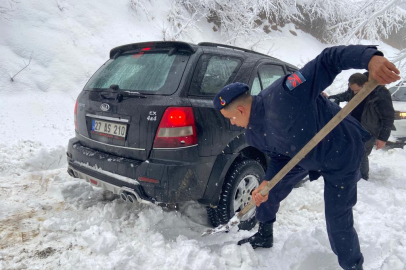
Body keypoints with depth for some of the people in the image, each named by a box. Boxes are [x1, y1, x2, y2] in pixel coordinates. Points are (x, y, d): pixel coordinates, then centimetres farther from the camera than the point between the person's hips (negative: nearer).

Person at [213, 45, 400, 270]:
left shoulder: (281, 95, -37)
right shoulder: (253, 135, -9)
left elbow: (328, 61, -39)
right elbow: (280, 157, 1)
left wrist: (370, 58, -55)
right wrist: (267, 182, -17)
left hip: (341, 155, -7)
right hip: (303, 157, 7)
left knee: (338, 223, -2)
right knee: (267, 192, 10)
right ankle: (264, 236, 36)